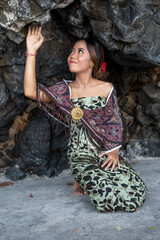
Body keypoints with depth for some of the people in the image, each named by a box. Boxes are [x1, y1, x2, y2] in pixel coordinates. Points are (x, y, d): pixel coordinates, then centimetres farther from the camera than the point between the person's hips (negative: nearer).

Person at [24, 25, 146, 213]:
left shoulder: (106, 89, 2)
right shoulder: (65, 90, 1)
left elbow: (114, 122, 5)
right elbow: (31, 92, -14)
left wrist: (114, 150, -8)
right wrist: (31, 52, -14)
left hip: (105, 153, 2)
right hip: (80, 155, -2)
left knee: (135, 192, -12)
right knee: (106, 198, -22)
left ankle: (90, 180, 15)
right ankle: (83, 180, 12)